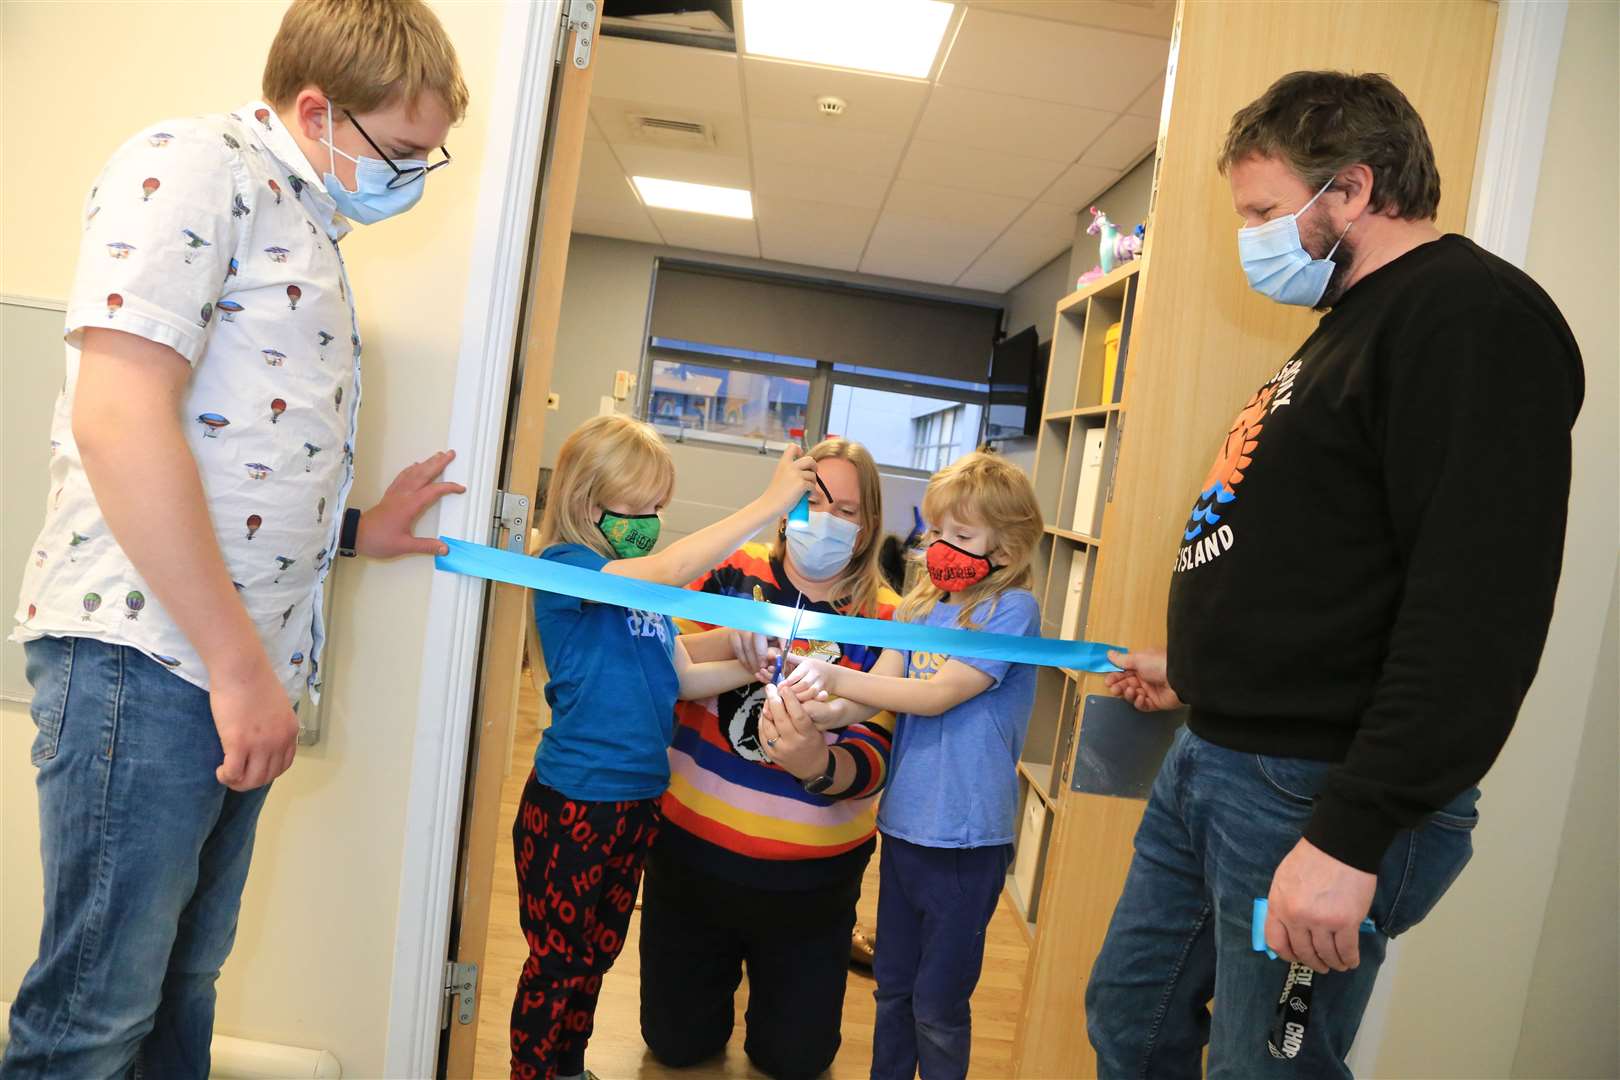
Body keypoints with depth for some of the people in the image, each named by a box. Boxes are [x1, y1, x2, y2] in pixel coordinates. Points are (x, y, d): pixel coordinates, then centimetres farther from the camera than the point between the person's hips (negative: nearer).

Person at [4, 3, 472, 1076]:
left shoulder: (312, 235, 21)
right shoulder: (194, 166, -7)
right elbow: (117, 420, -20)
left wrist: (356, 528, 14)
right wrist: (238, 660, -20)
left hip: (248, 675, 9)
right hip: (144, 653, -9)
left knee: (184, 982, 19)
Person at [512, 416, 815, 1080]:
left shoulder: (644, 586, 6)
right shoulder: (565, 567, -17)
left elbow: (685, 678, 9)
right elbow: (675, 566, -31)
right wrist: (772, 501, -29)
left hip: (637, 800, 8)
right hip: (571, 805, -8)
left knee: (597, 953, 23)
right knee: (557, 962, 9)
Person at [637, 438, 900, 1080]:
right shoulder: (733, 573, -7)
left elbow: (874, 759, -18)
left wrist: (821, 766, -41)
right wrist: (731, 641, -30)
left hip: (812, 876, -1)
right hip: (693, 849, 1)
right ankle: (720, 971, 48)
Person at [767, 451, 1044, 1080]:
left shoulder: (1011, 609, -13)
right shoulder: (921, 606, 5)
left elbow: (938, 694, -21)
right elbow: (876, 694, -3)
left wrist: (838, 678, -26)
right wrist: (812, 710, -21)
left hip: (964, 837, -6)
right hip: (903, 822, 6)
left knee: (939, 1005, 10)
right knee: (893, 986, 22)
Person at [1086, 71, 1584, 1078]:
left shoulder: (1474, 316, -14)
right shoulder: (1350, 325, 17)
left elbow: (1477, 614, -24)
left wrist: (1352, 835, -25)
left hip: (1313, 792, -9)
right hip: (1212, 761, 10)